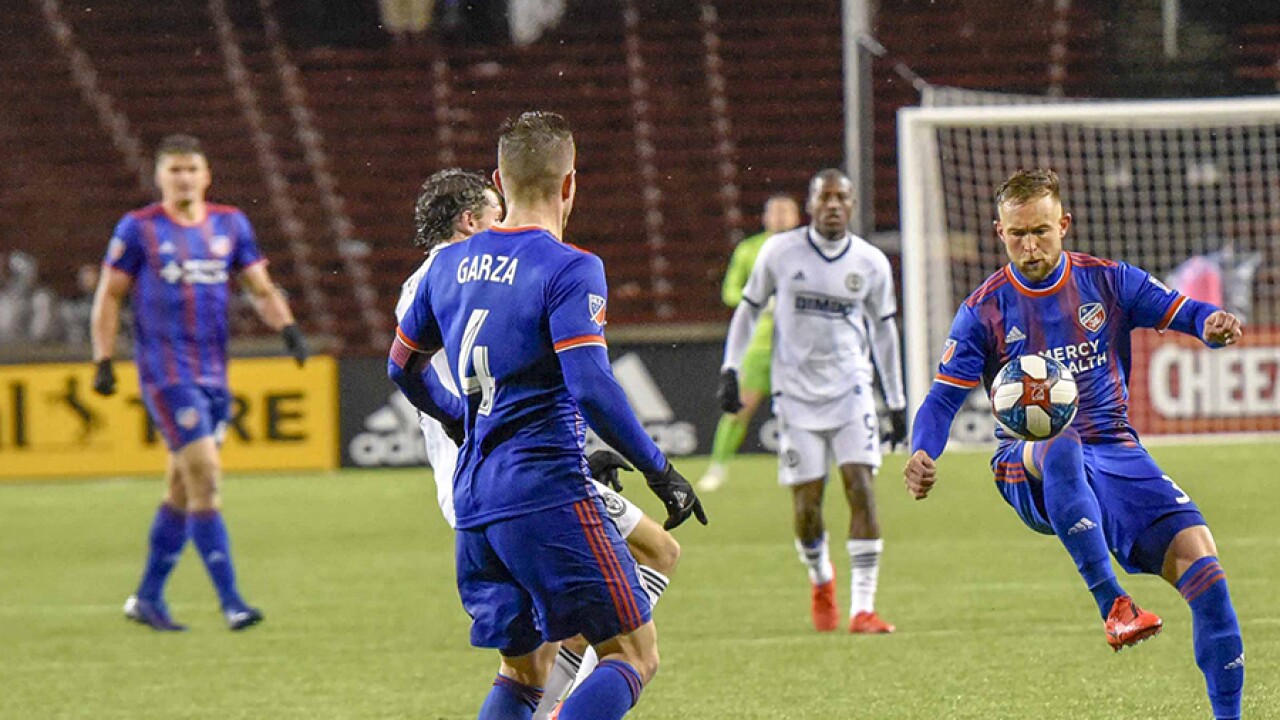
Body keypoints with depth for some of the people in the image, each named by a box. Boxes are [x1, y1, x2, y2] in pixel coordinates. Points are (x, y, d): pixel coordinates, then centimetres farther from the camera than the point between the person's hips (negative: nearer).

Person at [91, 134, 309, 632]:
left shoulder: (230, 225, 9)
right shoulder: (138, 229, -3)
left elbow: (260, 288, 12)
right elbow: (109, 295, 2)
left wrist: (287, 327, -5)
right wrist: (104, 361, -5)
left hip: (215, 373, 5)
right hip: (166, 374, -5)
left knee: (183, 491, 9)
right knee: (204, 477, -14)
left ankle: (147, 599, 20)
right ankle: (230, 601, -14)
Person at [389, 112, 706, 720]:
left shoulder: (448, 265, 12)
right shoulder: (568, 269, -10)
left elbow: (403, 368, 24)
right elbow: (591, 388, -20)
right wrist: (659, 470, -10)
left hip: (471, 499, 7)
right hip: (547, 492, -7)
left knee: (523, 671, 17)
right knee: (633, 652, -3)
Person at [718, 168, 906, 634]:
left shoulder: (871, 263, 3)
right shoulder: (780, 252, -1)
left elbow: (883, 330, 14)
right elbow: (749, 308, 10)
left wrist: (897, 403, 15)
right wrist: (730, 370, 2)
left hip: (850, 391, 1)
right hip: (796, 395, -1)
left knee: (861, 487, -15)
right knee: (807, 503, -3)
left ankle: (863, 608, -14)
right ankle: (821, 580, 29)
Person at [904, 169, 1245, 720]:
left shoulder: (1107, 281, 7)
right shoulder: (984, 311, 3)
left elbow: (1178, 311, 2)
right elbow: (943, 398, 1)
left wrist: (1211, 324, -22)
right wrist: (923, 454, -19)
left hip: (1115, 454, 2)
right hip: (1028, 469, -2)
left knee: (1197, 552, -18)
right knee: (1059, 446, -41)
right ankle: (1112, 605, -44)